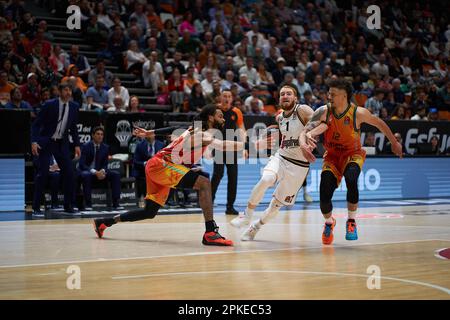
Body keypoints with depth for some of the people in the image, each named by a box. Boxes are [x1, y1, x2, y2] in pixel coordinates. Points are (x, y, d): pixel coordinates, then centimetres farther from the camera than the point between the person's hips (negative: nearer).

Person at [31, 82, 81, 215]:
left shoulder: (74, 107, 1)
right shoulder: (49, 105, -12)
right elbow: (36, 124, -10)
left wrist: (77, 145, 6)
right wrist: (34, 142, -22)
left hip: (62, 143, 4)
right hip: (46, 142, -4)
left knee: (69, 173, 0)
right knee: (42, 173, -9)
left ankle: (68, 205, 12)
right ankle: (36, 207, 0)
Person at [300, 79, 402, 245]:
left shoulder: (358, 113, -17)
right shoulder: (324, 112, -14)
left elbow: (379, 124, 1)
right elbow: (305, 132, -23)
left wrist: (394, 143, 13)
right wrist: (304, 144, -47)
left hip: (352, 154, -2)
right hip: (331, 156, 2)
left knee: (351, 178, -36)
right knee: (324, 197, -13)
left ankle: (351, 222, -17)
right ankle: (329, 222, 24)